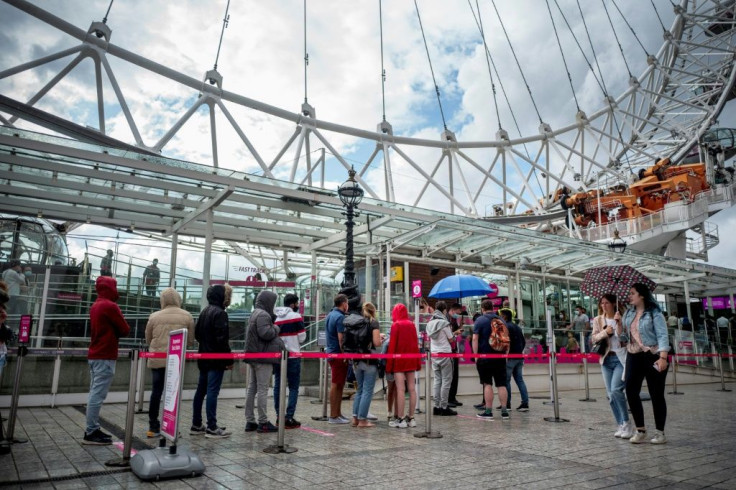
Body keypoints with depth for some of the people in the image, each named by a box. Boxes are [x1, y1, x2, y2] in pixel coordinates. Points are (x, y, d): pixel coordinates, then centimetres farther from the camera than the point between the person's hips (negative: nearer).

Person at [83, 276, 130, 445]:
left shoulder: (95, 306, 14)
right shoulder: (110, 306, -13)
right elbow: (125, 330, -10)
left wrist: (112, 331, 6)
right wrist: (117, 331, 9)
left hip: (94, 355, 9)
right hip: (105, 356, -9)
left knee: (94, 393, 11)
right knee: (98, 395, -7)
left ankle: (93, 429, 15)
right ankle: (91, 433, -5)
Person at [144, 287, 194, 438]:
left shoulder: (154, 317, 2)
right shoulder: (187, 316, -2)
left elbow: (148, 340, 11)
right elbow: (191, 341, 3)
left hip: (156, 359, 2)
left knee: (156, 392, 11)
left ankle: (153, 427, 17)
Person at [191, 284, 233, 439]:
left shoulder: (204, 311, 13)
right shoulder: (220, 313, -16)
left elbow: (197, 334, 19)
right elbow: (222, 339, -21)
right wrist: (229, 360, -17)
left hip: (204, 358, 9)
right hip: (216, 359, -9)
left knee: (201, 391, 13)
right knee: (212, 392, -6)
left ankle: (196, 425, 21)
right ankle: (212, 427, -2)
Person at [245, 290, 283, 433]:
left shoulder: (255, 314, 17)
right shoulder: (263, 315, -15)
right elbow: (265, 333, -26)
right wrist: (276, 328, -7)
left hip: (254, 357, 10)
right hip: (263, 357, -10)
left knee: (252, 389, 11)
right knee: (262, 390, -4)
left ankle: (250, 421, 17)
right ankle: (263, 422, 1)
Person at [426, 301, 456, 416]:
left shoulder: (430, 323, 7)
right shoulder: (444, 323, -12)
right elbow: (450, 338, -6)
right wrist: (454, 334, 13)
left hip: (434, 354, 6)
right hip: (444, 353, -6)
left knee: (437, 380, 11)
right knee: (446, 381, 0)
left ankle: (436, 407, 12)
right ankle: (444, 407, 0)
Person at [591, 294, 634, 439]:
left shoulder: (621, 318, -1)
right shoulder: (598, 320, 9)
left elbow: (622, 336, -8)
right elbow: (594, 337, 4)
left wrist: (618, 322, -20)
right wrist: (605, 332, -12)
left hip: (621, 357, -4)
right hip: (606, 358, 4)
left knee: (616, 389, -18)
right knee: (610, 394, 5)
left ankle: (626, 423, -2)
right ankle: (621, 425, 16)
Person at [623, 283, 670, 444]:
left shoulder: (654, 313, -6)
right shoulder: (628, 313, 12)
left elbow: (662, 336, -12)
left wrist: (663, 358, -22)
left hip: (653, 357, -5)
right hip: (634, 356, 6)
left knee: (656, 395, 3)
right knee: (631, 392, 0)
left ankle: (660, 433, 15)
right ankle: (640, 430, 13)